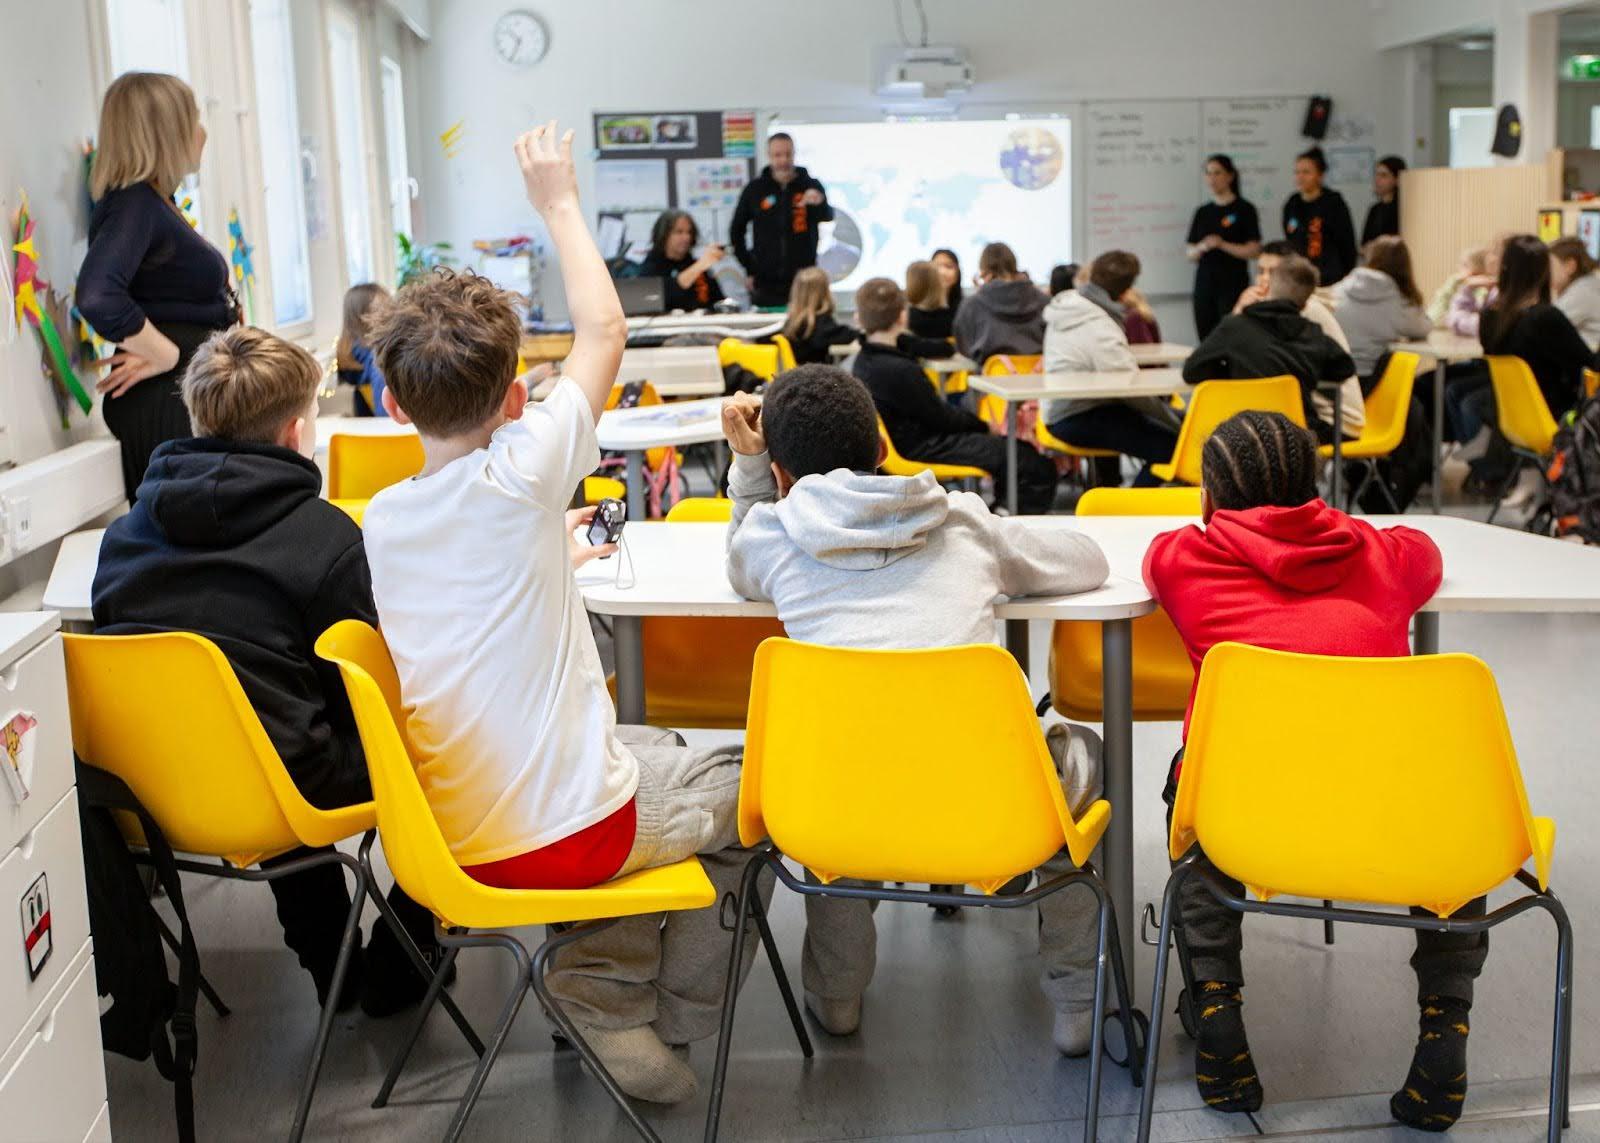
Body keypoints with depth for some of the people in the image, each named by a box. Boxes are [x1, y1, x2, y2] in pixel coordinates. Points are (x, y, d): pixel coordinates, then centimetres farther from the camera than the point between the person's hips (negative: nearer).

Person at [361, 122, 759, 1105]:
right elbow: (605, 330, -3)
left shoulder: (382, 520, 1)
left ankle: (601, 986, 22)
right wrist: (560, 201, 8)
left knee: (663, 751, 30)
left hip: (451, 839, 6)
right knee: (746, 783, 19)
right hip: (567, 831, -6)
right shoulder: (521, 475, -16)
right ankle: (666, 1014, 22)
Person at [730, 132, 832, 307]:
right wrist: (749, 270, 5)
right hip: (765, 284, 1)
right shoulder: (755, 189, 5)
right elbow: (737, 231, 11)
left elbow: (828, 217, -15)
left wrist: (820, 203, -38)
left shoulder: (811, 186, 2)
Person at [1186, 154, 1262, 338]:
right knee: (1206, 342, 1)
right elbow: (1190, 254, 13)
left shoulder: (1244, 209, 0)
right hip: (1204, 283, 5)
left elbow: (1253, 251, -7)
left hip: (1233, 284, -5)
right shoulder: (1203, 212, 14)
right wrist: (1201, 248, -8)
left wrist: (1222, 245, -18)